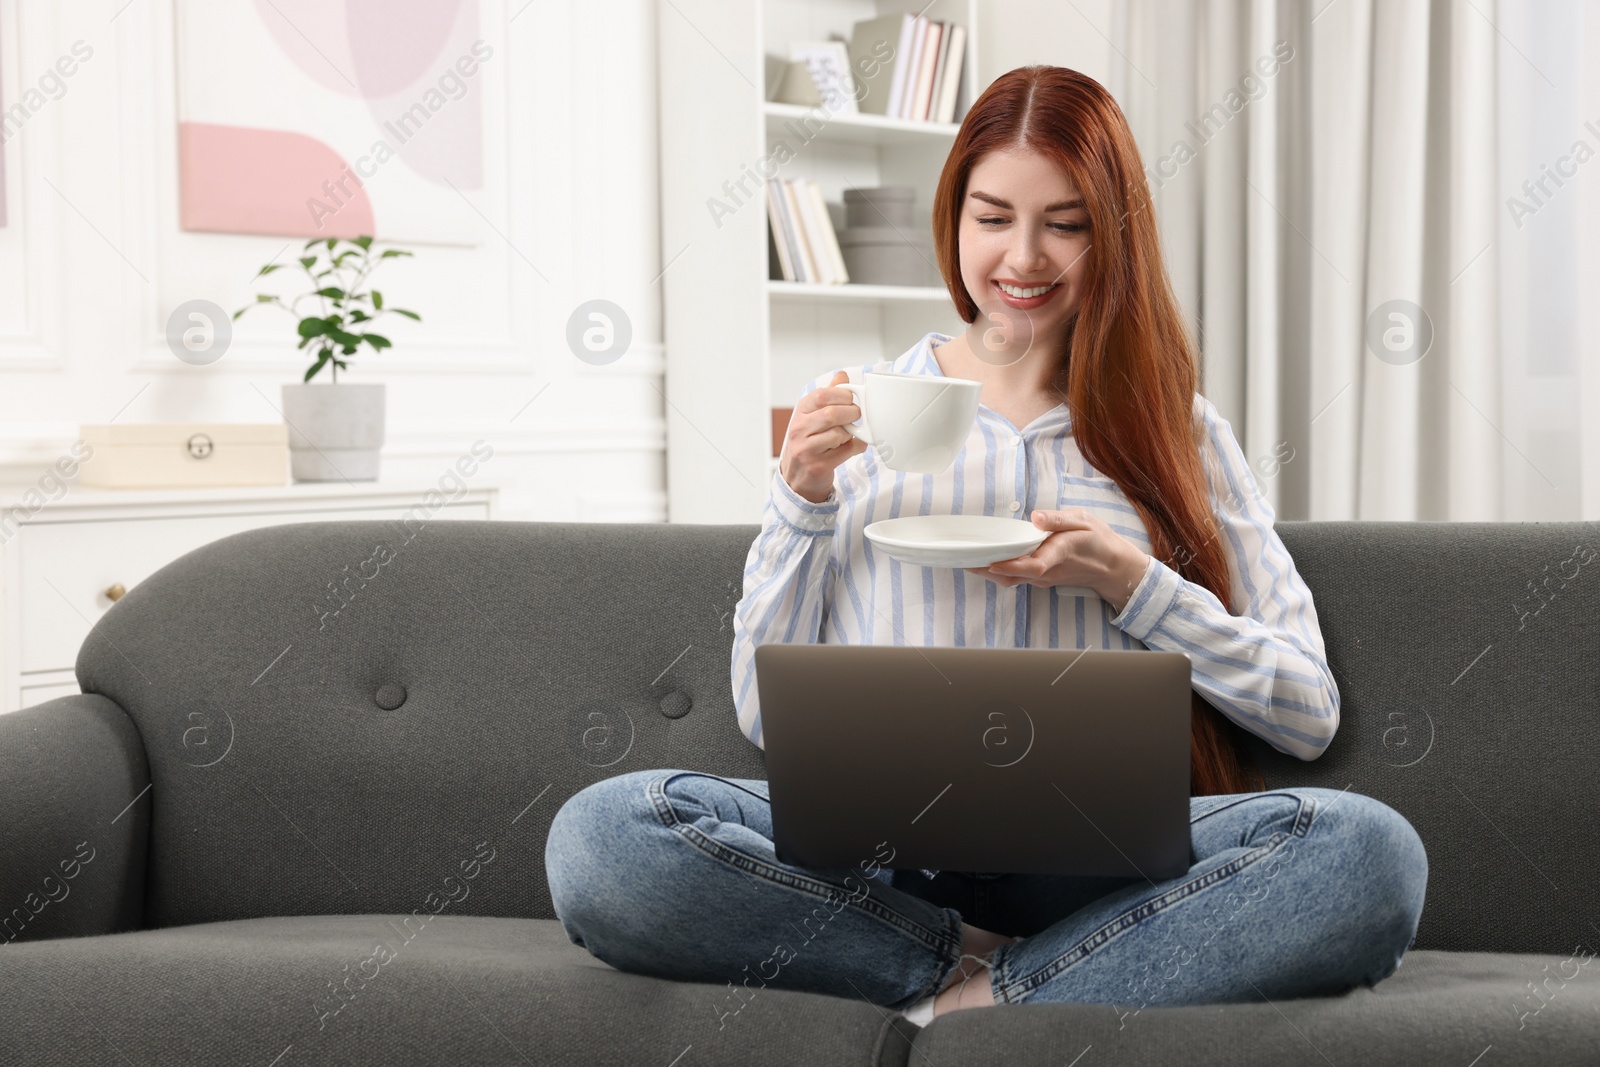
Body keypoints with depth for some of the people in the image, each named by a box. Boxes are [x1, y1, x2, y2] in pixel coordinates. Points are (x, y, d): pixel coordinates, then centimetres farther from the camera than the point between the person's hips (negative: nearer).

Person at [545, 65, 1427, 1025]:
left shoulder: (1182, 432, 14)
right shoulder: (863, 416, 14)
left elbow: (1309, 715, 9)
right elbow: (768, 713, 13)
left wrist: (1130, 583, -4)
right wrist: (803, 502, 1)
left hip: (1096, 855, 0)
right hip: (881, 852, 0)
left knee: (1370, 850, -31)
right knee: (600, 836, -28)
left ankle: (954, 994, -21)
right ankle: (990, 974, -16)